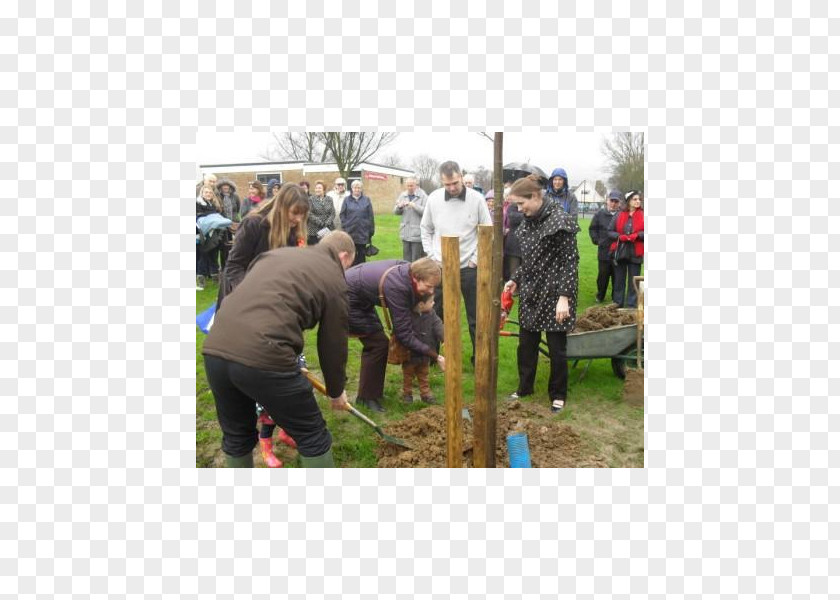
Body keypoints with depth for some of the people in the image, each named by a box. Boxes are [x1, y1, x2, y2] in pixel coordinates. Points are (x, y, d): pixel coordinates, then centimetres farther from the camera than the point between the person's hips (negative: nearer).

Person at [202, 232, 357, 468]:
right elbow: (333, 344, 15)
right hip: (263, 357, -6)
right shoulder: (334, 279, 11)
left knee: (236, 435, 27)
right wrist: (336, 391, 32)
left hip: (215, 349, 7)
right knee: (312, 436, 14)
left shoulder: (276, 253, 26)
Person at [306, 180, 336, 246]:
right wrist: (320, 223, -15)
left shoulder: (329, 199, 11)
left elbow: (333, 213, 4)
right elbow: (309, 214, -7)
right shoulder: (311, 199, 1)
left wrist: (327, 223, -11)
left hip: (328, 229, 3)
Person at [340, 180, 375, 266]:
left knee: (362, 254, 7)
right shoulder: (347, 200, 6)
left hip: (363, 232, 0)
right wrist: (344, 227, -4)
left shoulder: (366, 200, 5)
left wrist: (371, 230, 1)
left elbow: (371, 216, 5)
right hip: (350, 232, 0)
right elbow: (342, 215, 5)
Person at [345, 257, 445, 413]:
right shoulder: (396, 287, -34)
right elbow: (403, 333, -29)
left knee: (375, 340, 13)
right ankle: (368, 397, 6)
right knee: (378, 343, -8)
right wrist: (434, 355, -28)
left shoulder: (408, 270, -10)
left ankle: (369, 392, 27)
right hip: (347, 299, -9)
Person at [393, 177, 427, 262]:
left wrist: (414, 205, -24)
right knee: (406, 258, 14)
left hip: (417, 234, -6)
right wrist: (399, 207, -8)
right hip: (405, 233, 6)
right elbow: (396, 212, 14)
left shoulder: (423, 196, -6)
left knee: (416, 260, -2)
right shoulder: (402, 195, 11)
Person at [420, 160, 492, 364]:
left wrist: (477, 258, -6)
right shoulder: (434, 198, -2)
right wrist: (432, 255, 0)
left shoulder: (476, 199, -7)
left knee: (476, 316, 8)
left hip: (469, 267, -1)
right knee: (435, 314, 11)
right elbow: (425, 229, 9)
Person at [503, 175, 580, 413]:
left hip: (554, 294, -7)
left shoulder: (560, 220, -15)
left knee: (556, 348, 6)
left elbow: (570, 261, -16)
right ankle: (525, 387, 31)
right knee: (526, 344, 13)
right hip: (531, 293, 7)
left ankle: (558, 395, 23)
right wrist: (515, 280, 7)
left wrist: (564, 297, -20)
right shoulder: (528, 222, 7)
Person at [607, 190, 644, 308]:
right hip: (620, 252, 1)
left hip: (635, 253, -1)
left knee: (633, 281, 3)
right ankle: (617, 305, 18)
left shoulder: (643, 215, 1)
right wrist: (619, 236, -10)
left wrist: (637, 235, -16)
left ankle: (631, 306, 9)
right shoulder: (619, 215, 5)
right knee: (619, 280, 9)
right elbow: (610, 231, 6)